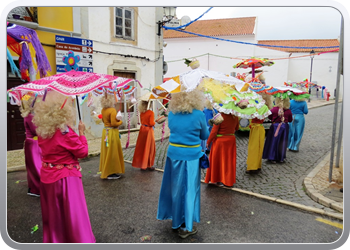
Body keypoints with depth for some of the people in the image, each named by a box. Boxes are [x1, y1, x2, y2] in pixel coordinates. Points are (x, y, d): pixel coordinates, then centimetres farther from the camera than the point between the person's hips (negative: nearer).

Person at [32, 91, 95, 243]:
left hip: (47, 176, 7)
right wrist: (81, 132, -6)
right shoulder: (66, 131, -21)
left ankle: (53, 240, 37)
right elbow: (83, 152, -14)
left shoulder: (42, 130, -1)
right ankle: (80, 241, 17)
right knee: (73, 215, 5)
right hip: (65, 178, -7)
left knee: (53, 214, 21)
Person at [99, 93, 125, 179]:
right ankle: (111, 173, 9)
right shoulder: (112, 110, -19)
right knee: (112, 152, 1)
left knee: (107, 152, 17)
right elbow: (113, 123, -23)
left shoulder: (103, 110, 5)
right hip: (112, 133, -8)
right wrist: (120, 122, -6)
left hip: (105, 132, 8)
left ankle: (105, 171, 28)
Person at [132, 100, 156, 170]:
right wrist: (154, 122, 2)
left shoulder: (141, 113, 4)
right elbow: (151, 123, -17)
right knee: (149, 148, 5)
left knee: (141, 148, 12)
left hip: (142, 130, 6)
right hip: (149, 131, -6)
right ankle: (148, 165, 13)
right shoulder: (151, 113, -14)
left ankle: (141, 164, 21)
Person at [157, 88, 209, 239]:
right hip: (191, 156, -4)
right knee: (189, 188, 7)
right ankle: (186, 227, 19)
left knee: (174, 186, 17)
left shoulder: (171, 114, 1)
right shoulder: (199, 115, -11)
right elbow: (205, 136, 3)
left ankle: (175, 219, 35)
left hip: (173, 154, 4)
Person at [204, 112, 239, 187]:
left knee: (219, 159, 10)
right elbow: (236, 128, 12)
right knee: (229, 160, 14)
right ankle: (229, 180, 23)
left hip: (220, 140, -5)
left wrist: (208, 142, -7)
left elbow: (214, 131, -18)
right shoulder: (235, 116, -5)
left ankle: (220, 180, 17)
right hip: (231, 139, 5)